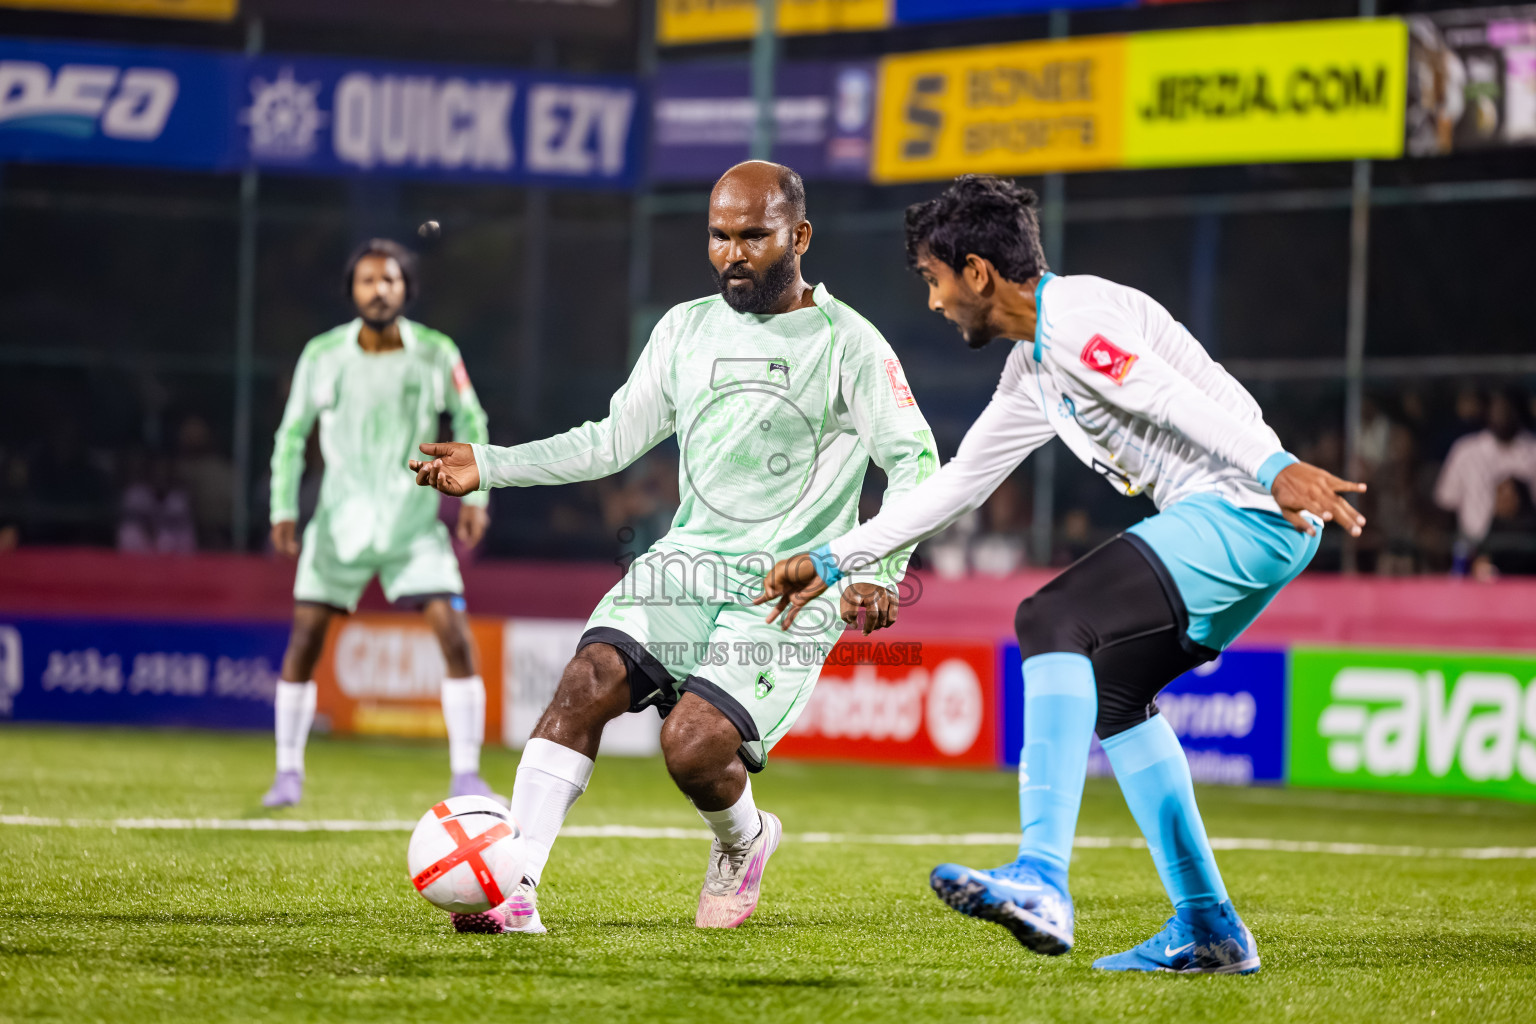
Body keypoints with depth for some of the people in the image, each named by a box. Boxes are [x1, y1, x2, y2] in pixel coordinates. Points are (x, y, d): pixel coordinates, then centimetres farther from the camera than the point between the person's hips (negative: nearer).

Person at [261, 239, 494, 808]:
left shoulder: (437, 355, -6)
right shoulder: (322, 356, -5)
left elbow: (469, 422, 9)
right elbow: (292, 435, 7)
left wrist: (475, 495, 1)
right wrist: (284, 510, 3)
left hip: (414, 521, -1)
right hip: (341, 520, 1)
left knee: (455, 633, -14)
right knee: (305, 637, -3)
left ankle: (466, 777, -8)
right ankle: (288, 772, 13)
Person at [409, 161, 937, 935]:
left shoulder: (845, 343, -3)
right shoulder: (686, 329, 12)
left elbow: (913, 462, -6)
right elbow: (612, 440, 17)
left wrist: (880, 569, -22)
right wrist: (489, 465, 7)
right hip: (689, 560, 5)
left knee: (693, 743, -22)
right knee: (590, 679, -22)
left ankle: (742, 844, 14)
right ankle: (513, 890, -27)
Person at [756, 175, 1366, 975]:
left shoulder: (1077, 320, -9)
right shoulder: (1031, 370, 23)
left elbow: (1181, 400, -23)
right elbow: (959, 484, 31)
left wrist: (1276, 469, -36)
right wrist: (832, 562, 32)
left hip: (1245, 511, -11)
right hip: (1230, 527, 11)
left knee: (1057, 619, -19)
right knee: (1106, 686, 17)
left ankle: (1042, 879, -30)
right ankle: (1207, 929, 17)